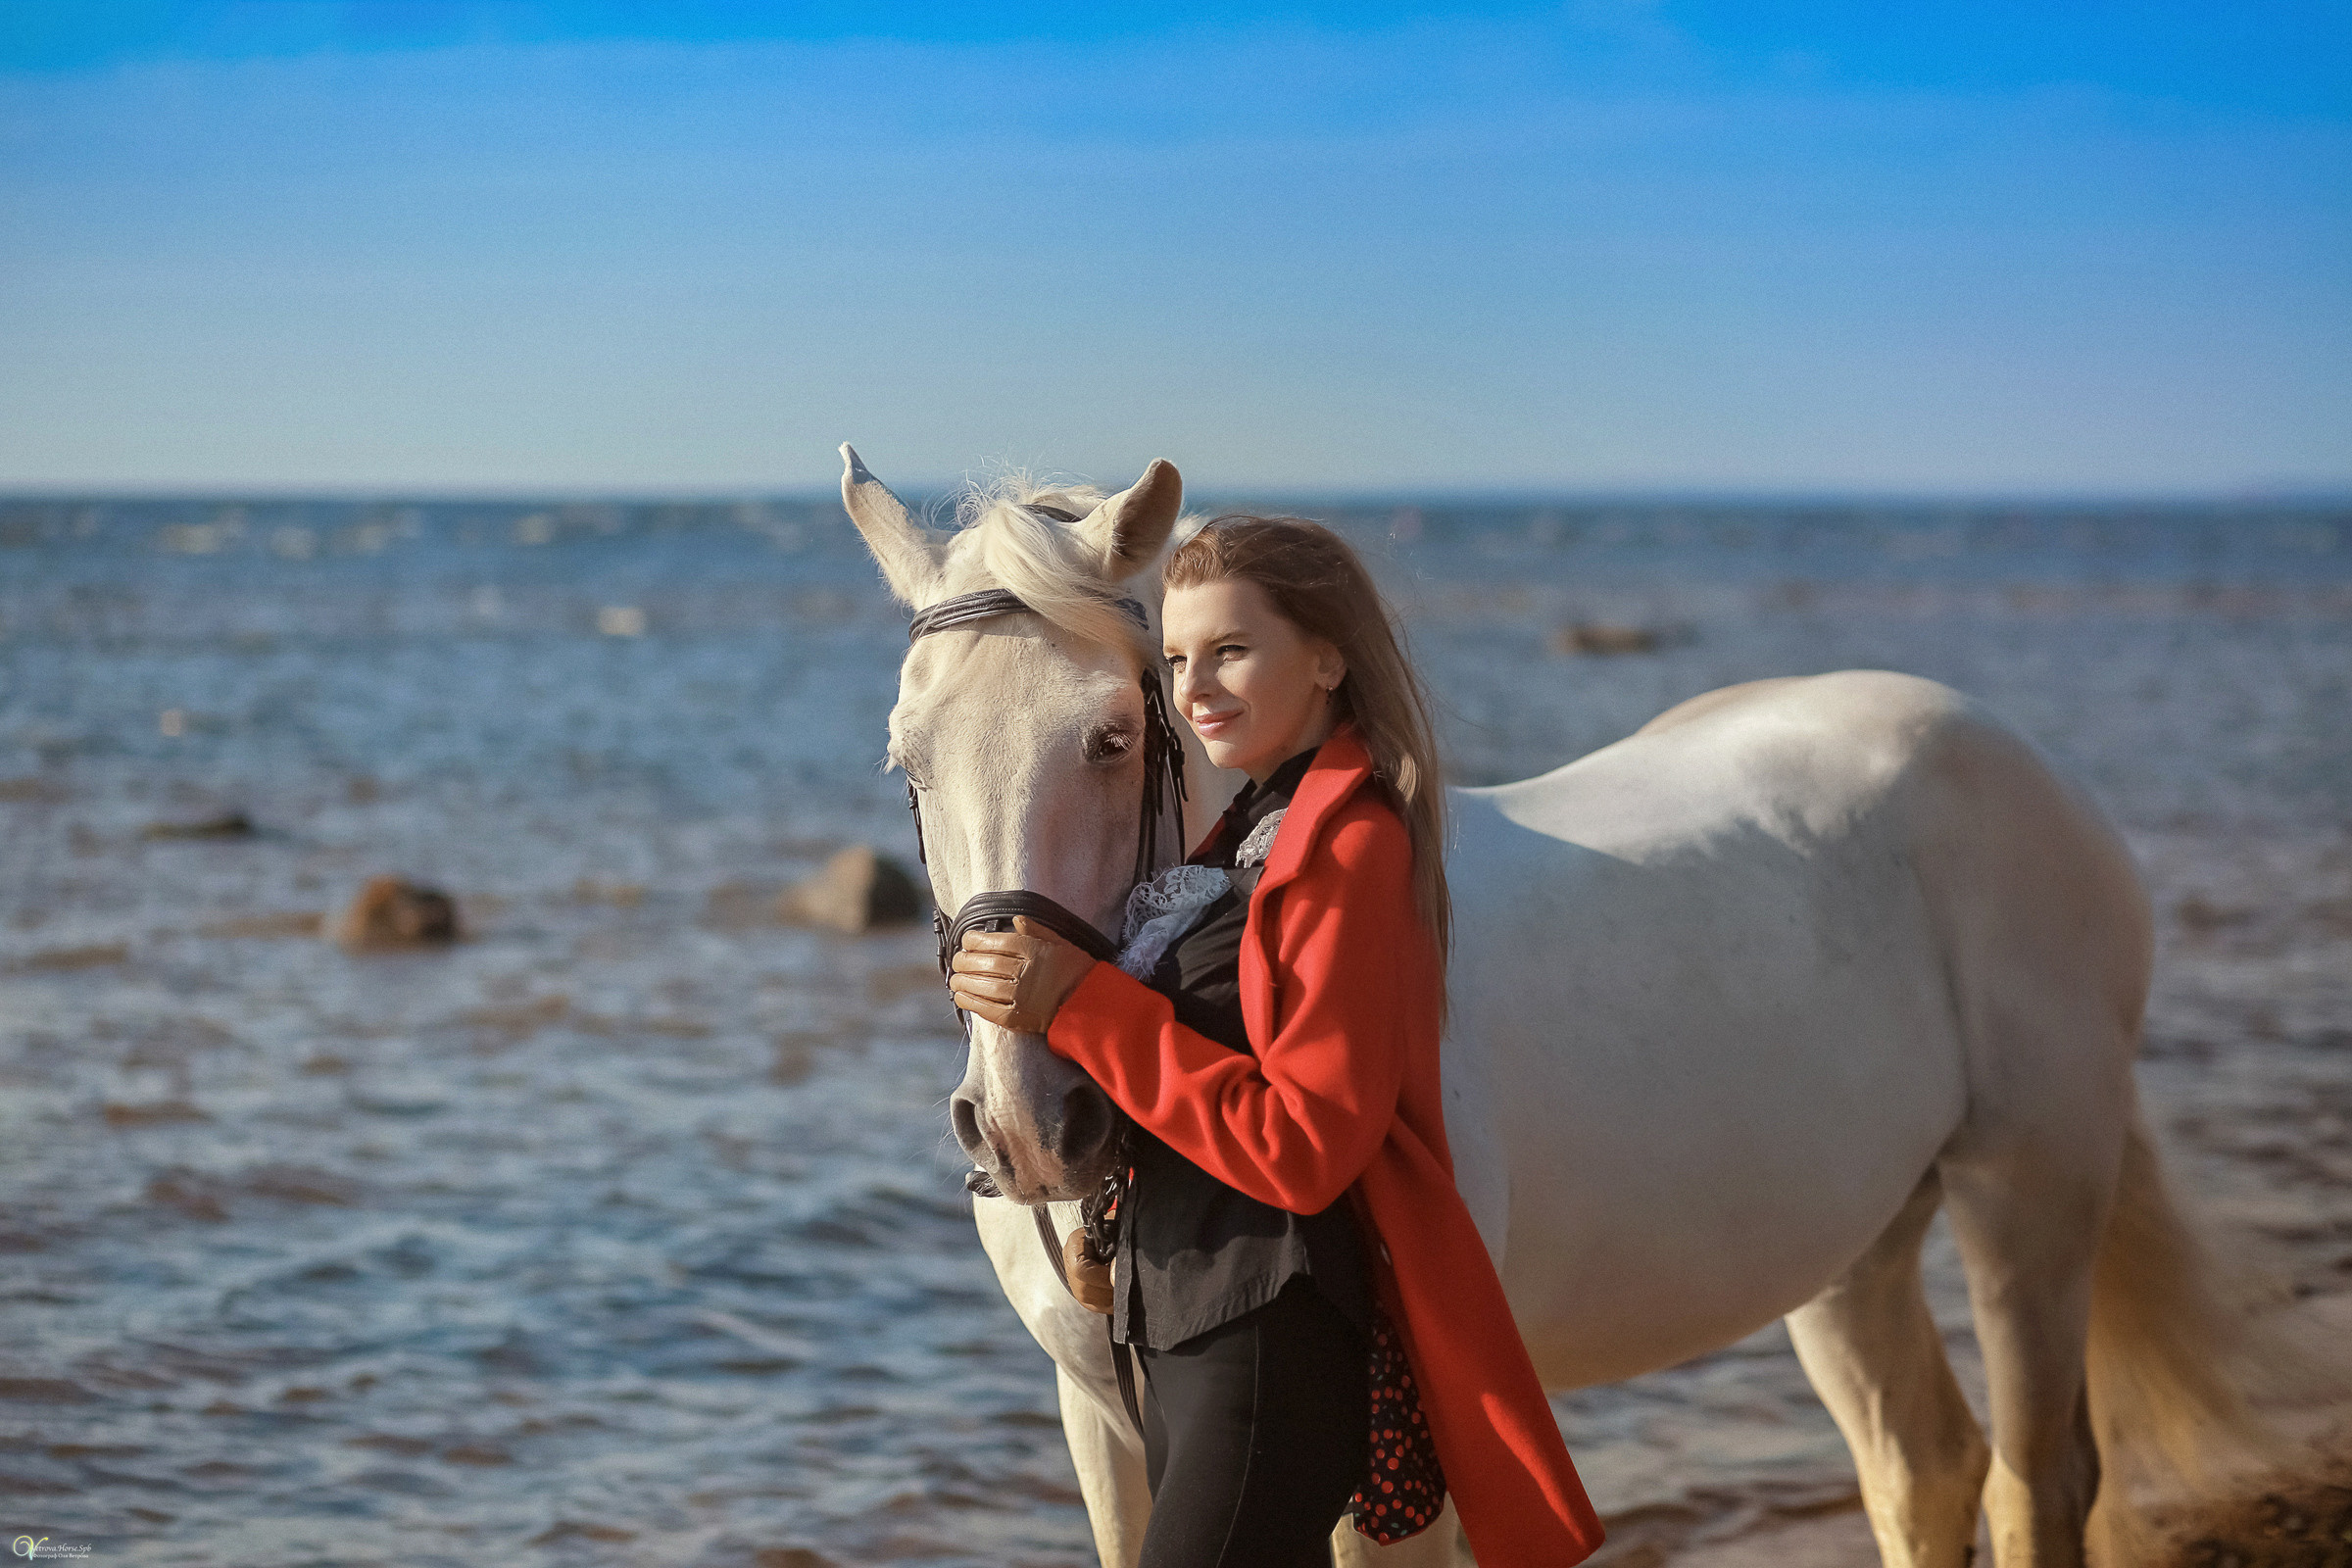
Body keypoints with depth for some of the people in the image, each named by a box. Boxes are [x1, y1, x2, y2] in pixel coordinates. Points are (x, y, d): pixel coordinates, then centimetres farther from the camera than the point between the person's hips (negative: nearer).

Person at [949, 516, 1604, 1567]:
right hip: (1180, 1329, 10)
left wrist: (1082, 1007, -19)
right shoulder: (1247, 832, 14)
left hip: (1276, 1344, -10)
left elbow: (1303, 1146, -21)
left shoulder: (1353, 848, -14)